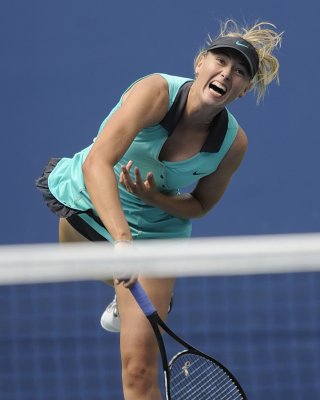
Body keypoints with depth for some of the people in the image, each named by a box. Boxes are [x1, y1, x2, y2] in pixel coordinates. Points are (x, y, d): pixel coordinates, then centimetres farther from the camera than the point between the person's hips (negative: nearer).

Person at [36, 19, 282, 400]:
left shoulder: (233, 143, -22)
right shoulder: (157, 91, -33)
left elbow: (199, 205, -5)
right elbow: (98, 163, -45)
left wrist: (155, 198, -28)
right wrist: (122, 237, -57)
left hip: (154, 231, -1)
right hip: (87, 199, 1)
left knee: (140, 368, -13)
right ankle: (128, 299, 67)